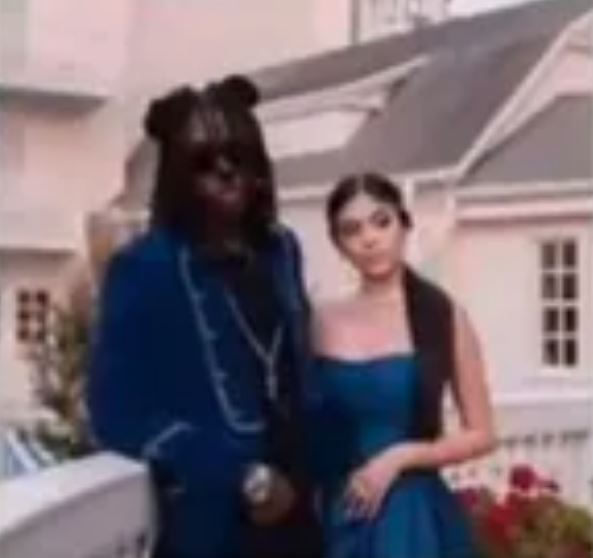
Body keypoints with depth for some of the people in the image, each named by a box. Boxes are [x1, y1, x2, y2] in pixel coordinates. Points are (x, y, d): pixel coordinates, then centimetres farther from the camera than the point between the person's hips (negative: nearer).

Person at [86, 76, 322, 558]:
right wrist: (241, 479, -14)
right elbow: (121, 412, -14)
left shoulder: (280, 252, 9)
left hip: (292, 509, 6)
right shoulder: (143, 270, -9)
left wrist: (304, 473, 6)